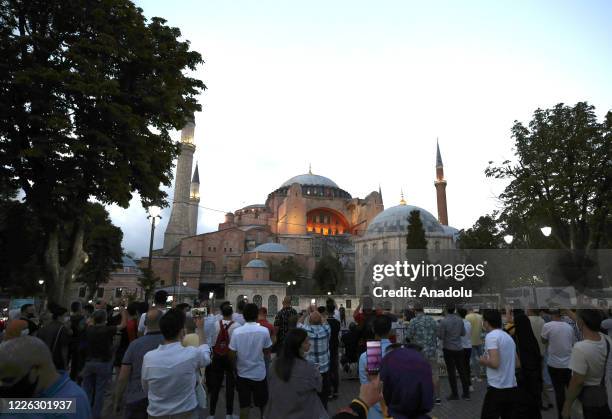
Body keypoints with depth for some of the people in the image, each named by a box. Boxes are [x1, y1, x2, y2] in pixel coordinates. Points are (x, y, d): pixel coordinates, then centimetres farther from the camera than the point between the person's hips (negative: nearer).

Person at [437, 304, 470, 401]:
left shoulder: (444, 321, -17)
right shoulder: (460, 320, -2)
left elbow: (440, 336, -14)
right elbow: (463, 333, 9)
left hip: (448, 349, -4)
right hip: (459, 348, 4)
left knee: (451, 372, 4)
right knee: (462, 371, 13)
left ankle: (455, 394, 10)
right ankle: (466, 393, 19)